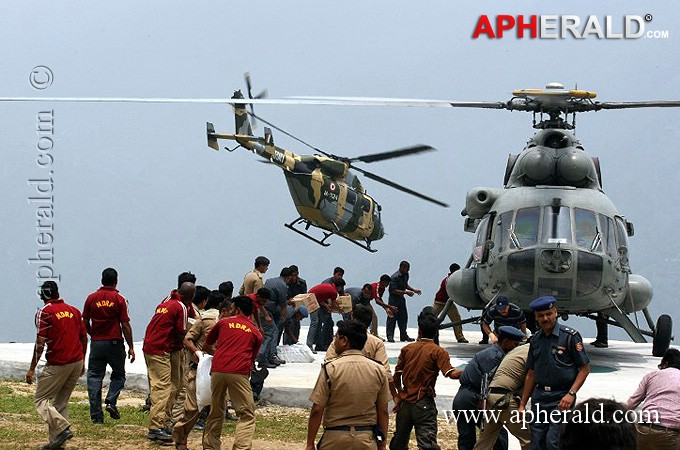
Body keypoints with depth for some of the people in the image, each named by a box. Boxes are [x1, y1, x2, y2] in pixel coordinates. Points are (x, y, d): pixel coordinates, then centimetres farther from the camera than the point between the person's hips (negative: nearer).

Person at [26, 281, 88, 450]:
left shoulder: (44, 313, -6)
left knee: (41, 401, 1)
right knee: (61, 401, 15)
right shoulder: (73, 310, 11)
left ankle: (63, 428, -19)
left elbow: (40, 343, -12)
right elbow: (84, 337, 14)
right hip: (77, 363, 6)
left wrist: (32, 369, -8)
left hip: (57, 364, -6)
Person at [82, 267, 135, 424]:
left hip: (96, 343, 2)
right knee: (118, 375, 16)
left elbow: (85, 323, 7)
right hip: (114, 343, -2)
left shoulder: (91, 298, 2)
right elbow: (125, 325, -6)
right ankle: (111, 401, -6)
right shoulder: (119, 299, -4)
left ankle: (96, 415, 1)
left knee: (94, 377, 5)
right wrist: (131, 347, 0)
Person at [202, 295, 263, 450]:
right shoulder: (256, 333, 15)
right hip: (239, 373, -2)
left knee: (216, 413, 16)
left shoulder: (223, 322, 17)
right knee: (247, 416, 0)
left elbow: (207, 345, 29)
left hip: (217, 371, 2)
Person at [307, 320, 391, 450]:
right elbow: (383, 412, 5)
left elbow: (317, 410, -8)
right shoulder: (378, 370, 2)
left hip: (335, 437, -3)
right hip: (367, 439, 3)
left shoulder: (330, 368, -8)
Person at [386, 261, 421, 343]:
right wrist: (406, 292, -25)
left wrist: (414, 290, 9)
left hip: (401, 298, 8)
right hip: (394, 298, -8)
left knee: (403, 317, 11)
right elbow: (394, 290, -24)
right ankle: (390, 336, 0)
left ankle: (404, 335, 19)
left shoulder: (406, 275, 6)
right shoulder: (395, 277, -21)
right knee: (392, 317, -5)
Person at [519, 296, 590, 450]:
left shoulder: (570, 336, -6)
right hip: (539, 397, 6)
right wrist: (522, 404, 16)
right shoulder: (535, 340, 12)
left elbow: (585, 368, -6)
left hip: (561, 397, -6)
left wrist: (571, 394, -17)